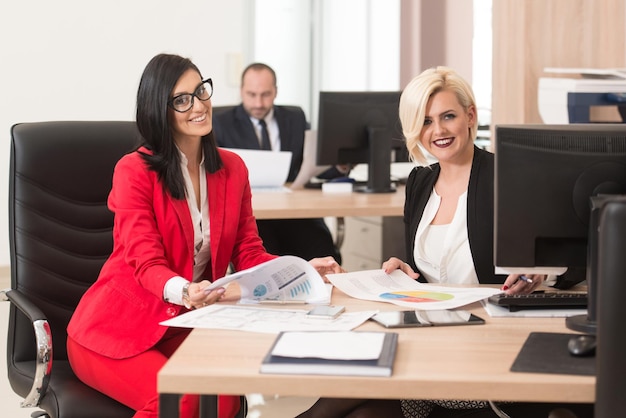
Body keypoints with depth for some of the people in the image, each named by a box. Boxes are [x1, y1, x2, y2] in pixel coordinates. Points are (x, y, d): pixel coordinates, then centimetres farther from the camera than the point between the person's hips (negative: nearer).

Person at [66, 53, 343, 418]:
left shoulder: (232, 168, 7)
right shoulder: (134, 171, -11)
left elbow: (249, 254, 7)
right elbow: (148, 264, -19)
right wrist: (184, 291, -41)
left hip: (186, 327, 4)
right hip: (117, 329, -4)